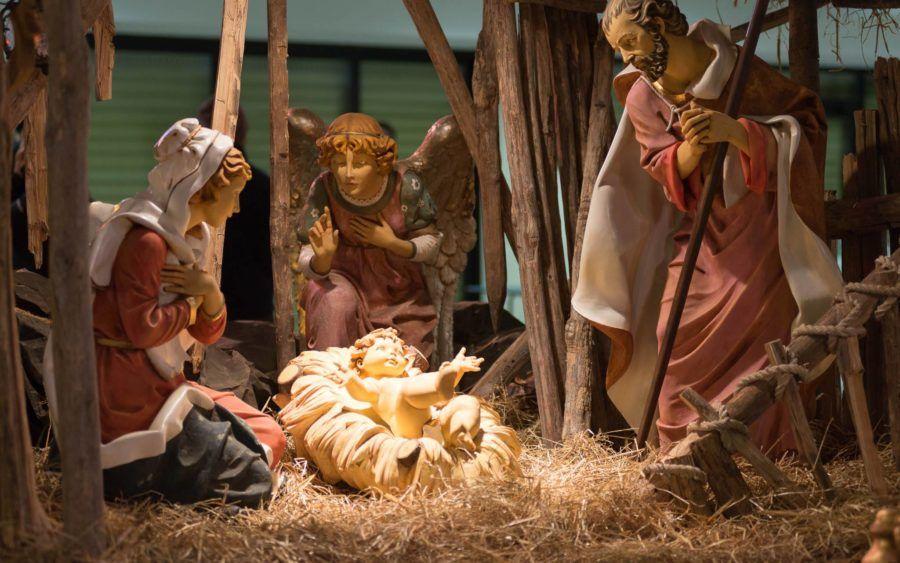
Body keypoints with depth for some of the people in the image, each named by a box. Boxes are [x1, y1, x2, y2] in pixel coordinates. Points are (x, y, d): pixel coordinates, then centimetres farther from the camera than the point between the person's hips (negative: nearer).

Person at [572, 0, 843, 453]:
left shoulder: (738, 71, -9)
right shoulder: (642, 97, 2)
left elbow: (792, 133, -9)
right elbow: (665, 171, -4)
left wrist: (732, 130, -27)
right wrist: (692, 146, -27)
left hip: (759, 225, -3)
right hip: (698, 233, 4)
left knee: (754, 339, -13)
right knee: (678, 342, -7)